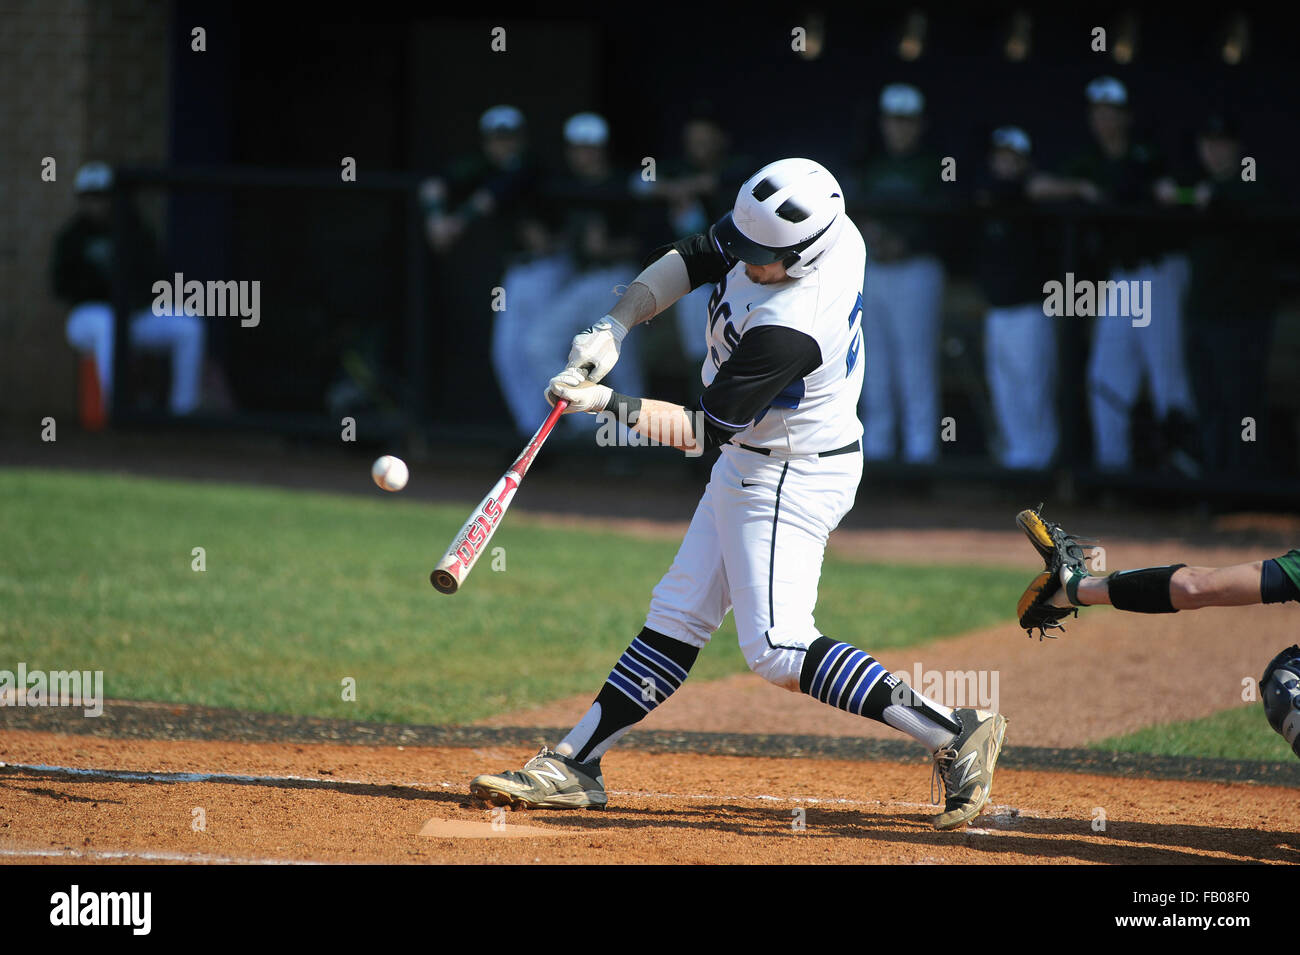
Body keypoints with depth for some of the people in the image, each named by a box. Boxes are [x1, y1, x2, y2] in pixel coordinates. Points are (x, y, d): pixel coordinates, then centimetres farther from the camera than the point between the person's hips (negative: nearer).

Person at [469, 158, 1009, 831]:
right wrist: (615, 327, -9)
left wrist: (608, 404, -21)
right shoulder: (834, 233, -10)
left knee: (777, 648, -15)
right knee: (677, 616, 11)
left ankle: (951, 734, -15)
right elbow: (686, 260, 3)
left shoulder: (789, 329, -34)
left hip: (788, 482, -9)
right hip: (749, 467, 9)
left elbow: (705, 430, -23)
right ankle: (573, 765, 16)